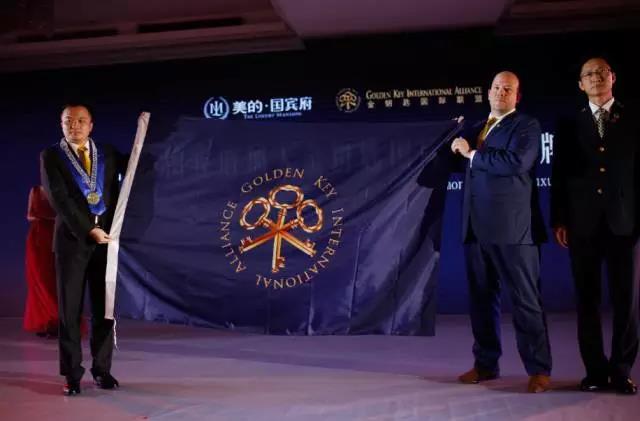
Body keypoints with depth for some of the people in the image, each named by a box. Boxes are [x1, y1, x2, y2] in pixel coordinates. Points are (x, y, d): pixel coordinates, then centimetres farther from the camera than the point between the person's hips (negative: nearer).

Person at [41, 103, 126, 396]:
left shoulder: (108, 153, 12)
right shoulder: (51, 156, 2)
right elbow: (60, 200, -8)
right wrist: (88, 230, -14)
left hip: (106, 236, 2)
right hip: (71, 239, -2)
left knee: (104, 307, 5)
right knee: (70, 309, 3)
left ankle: (102, 370, 15)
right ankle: (72, 374, 12)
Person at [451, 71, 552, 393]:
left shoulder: (527, 126, 0)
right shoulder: (475, 131, 21)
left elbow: (517, 162, -18)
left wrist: (472, 154, -10)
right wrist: (458, 147, 2)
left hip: (512, 227, -6)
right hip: (477, 228, 6)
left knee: (526, 301, -1)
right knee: (481, 299, 11)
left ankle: (539, 369, 7)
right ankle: (486, 363, 22)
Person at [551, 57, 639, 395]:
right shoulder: (569, 126, 11)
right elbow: (559, 176, 7)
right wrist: (559, 220, 0)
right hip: (582, 224, 1)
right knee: (587, 300, 5)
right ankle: (596, 370, 14)